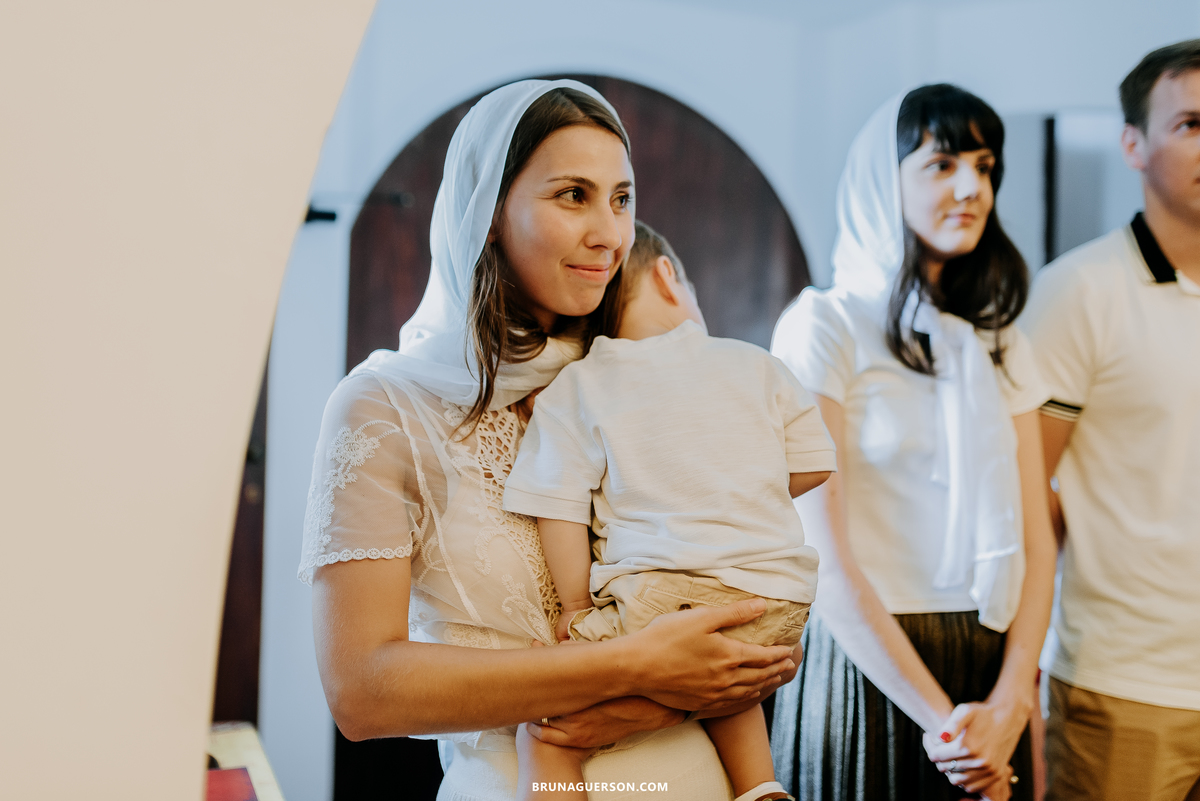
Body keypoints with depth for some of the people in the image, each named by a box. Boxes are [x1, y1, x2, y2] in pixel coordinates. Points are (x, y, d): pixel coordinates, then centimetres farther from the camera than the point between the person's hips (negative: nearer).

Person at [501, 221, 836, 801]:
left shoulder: (572, 389, 4)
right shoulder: (754, 363, 12)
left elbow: (559, 511, -3)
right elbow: (812, 468, 15)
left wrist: (577, 610, 7)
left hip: (660, 603, -5)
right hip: (779, 604, 5)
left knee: (546, 736, 6)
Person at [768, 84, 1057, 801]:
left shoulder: (1001, 345, 9)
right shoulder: (824, 326, -8)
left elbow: (1036, 541, 4)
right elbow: (824, 559, -14)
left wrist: (1009, 705, -9)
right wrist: (941, 720, -14)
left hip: (991, 665, 5)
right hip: (868, 667, -5)